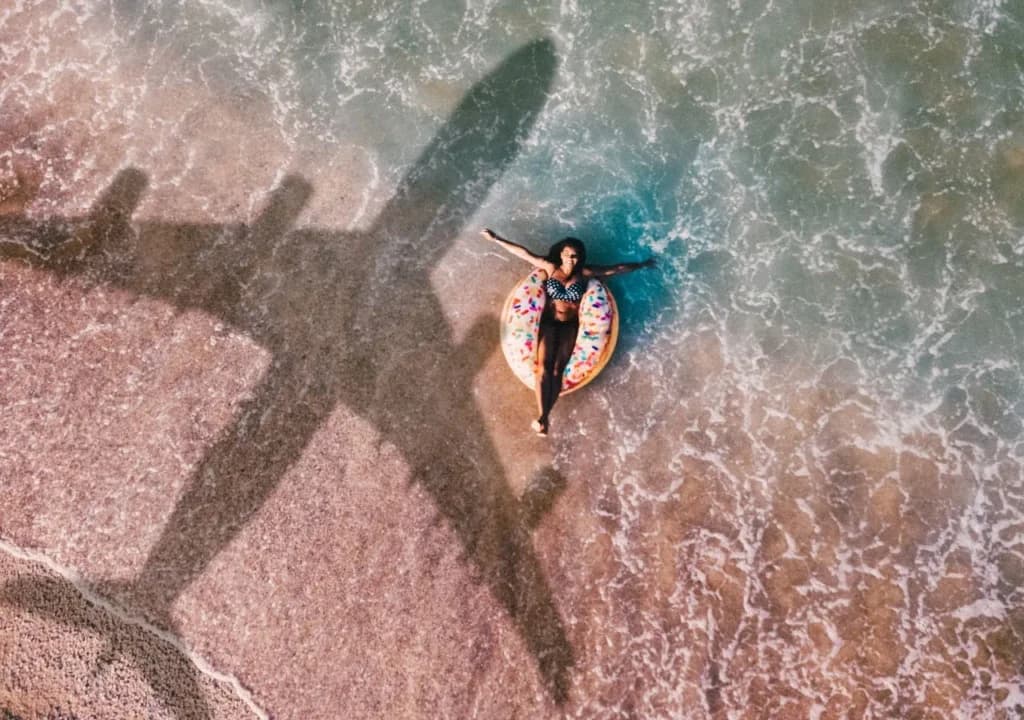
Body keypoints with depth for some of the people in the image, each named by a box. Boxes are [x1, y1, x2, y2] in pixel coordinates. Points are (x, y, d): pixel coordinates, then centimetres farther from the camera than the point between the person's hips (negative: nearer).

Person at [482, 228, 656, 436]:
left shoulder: (585, 273, 2)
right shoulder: (550, 268, 1)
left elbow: (617, 269, 10)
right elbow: (523, 252, 0)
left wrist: (642, 265, 16)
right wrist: (496, 238, 0)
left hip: (570, 326, 0)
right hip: (549, 323, 0)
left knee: (557, 370, -14)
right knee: (544, 368, -17)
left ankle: (544, 417, -16)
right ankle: (542, 416, -20)